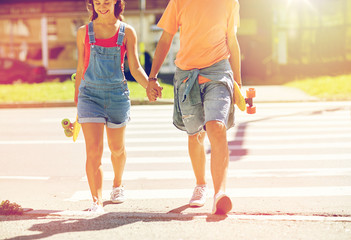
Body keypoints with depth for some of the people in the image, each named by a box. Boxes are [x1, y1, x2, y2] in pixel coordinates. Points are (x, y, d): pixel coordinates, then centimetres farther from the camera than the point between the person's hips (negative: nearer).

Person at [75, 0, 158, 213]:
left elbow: (135, 68, 0)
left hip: (117, 94, 1)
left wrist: (149, 85, -19)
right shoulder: (84, 32, 5)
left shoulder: (127, 32, 3)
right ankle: (97, 201, -14)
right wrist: (77, 98, 14)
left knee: (117, 148, 16)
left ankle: (118, 185, 44)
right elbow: (81, 68, 12)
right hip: (90, 94, -1)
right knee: (94, 151, -14)